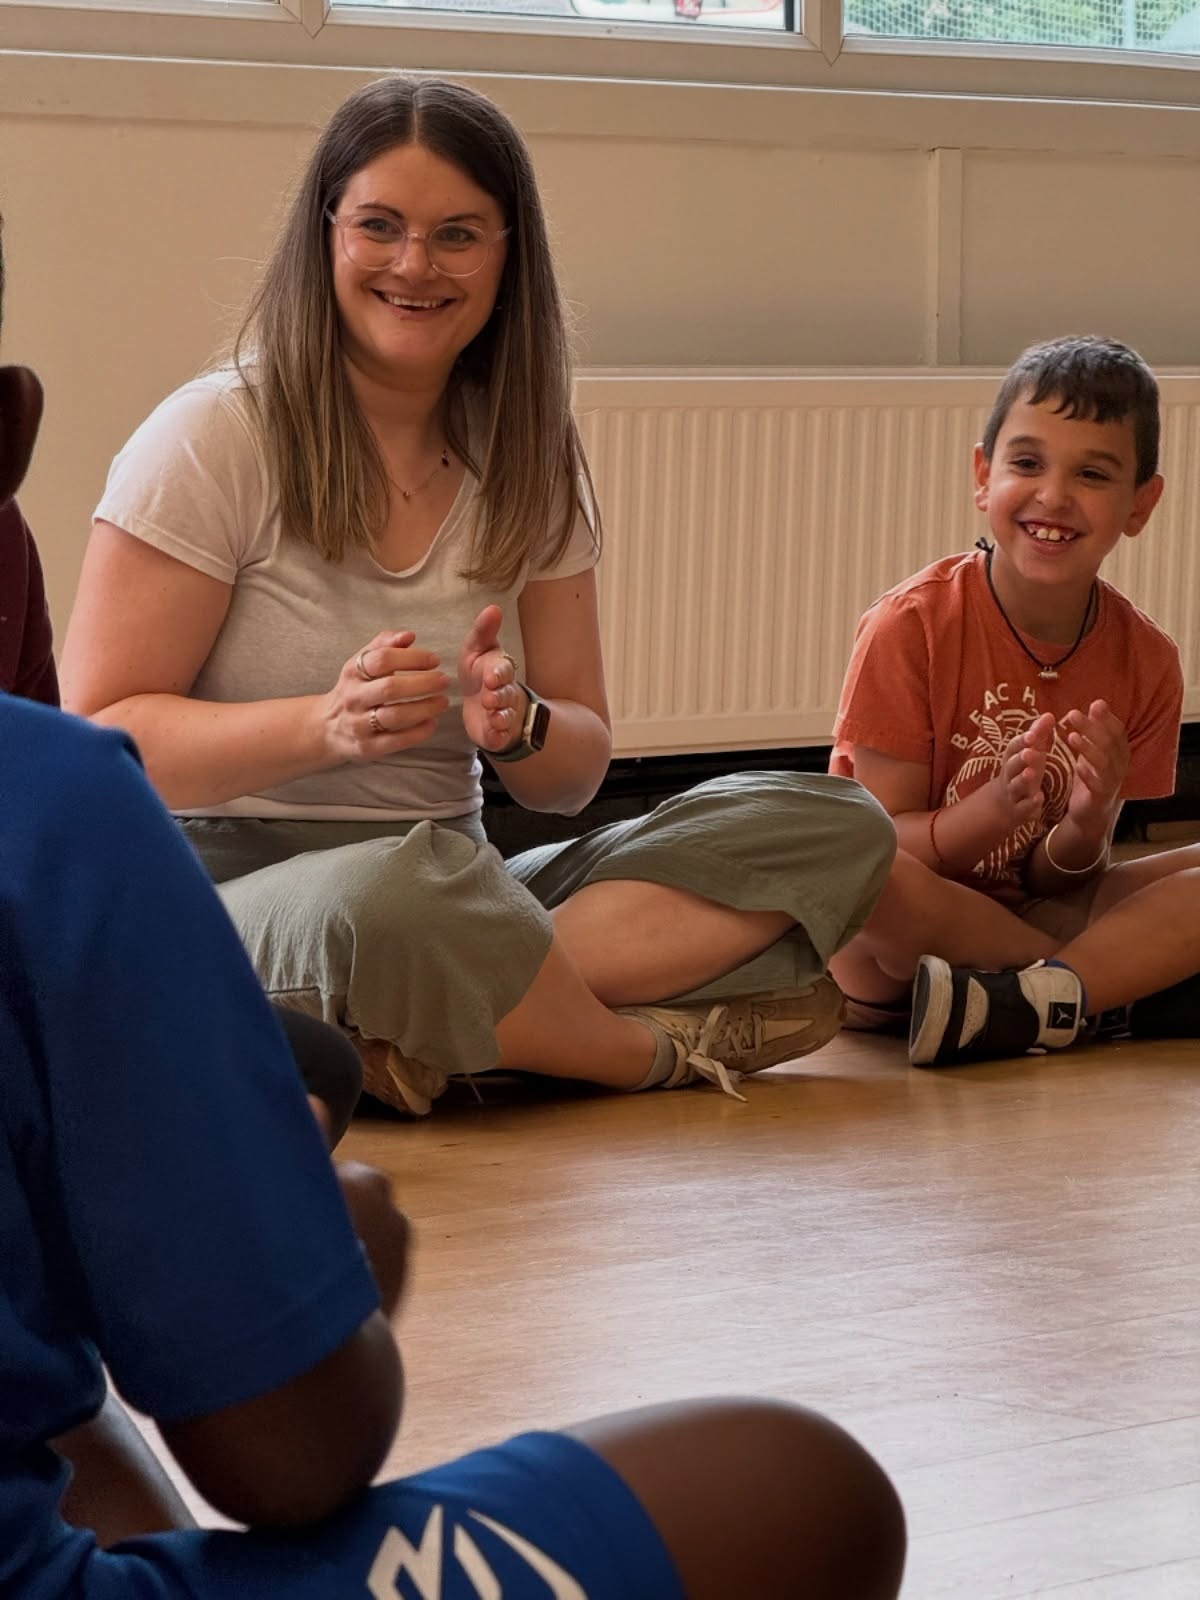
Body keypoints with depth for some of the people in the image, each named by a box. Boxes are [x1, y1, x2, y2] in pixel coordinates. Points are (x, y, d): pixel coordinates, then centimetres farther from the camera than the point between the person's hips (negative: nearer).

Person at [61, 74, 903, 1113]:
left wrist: (518, 727, -14)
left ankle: (444, 1031, -30)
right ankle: (656, 1047, -13)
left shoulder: (529, 467, 10)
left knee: (836, 830, -11)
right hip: (229, 898, -6)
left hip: (456, 893, 6)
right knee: (398, 895, -43)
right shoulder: (214, 442, -5)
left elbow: (576, 775, 11)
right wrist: (329, 725, -25)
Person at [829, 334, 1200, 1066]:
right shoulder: (912, 627, -13)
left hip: (1034, 912, 4)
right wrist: (992, 813, -33)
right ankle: (1127, 994, -22)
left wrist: (1086, 828, -25)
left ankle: (1027, 1002, -33)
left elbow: (1055, 880, -1)